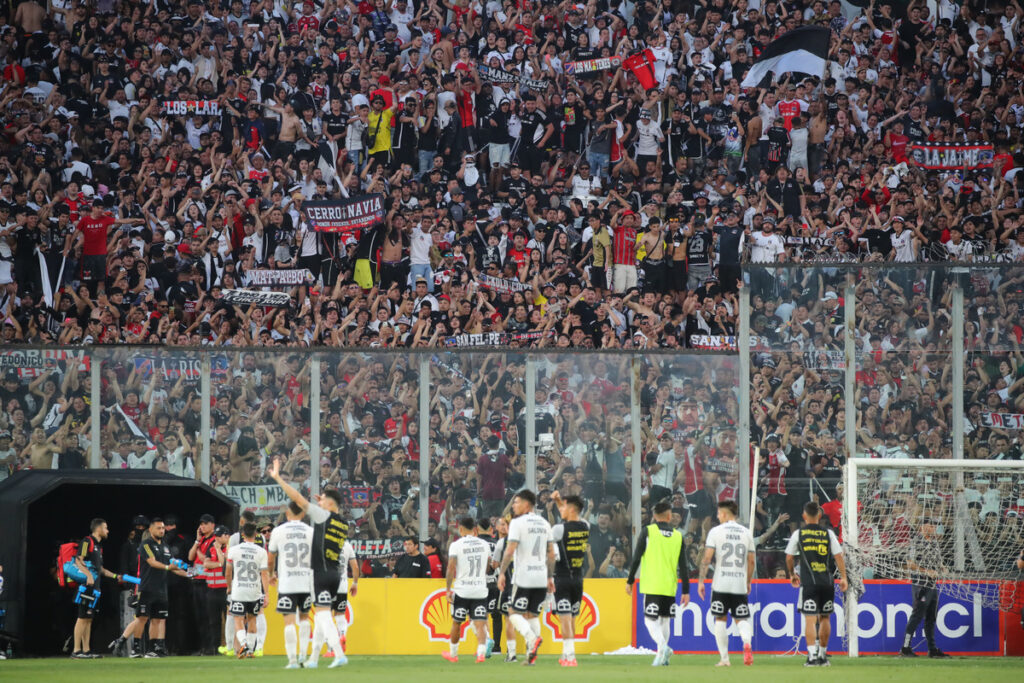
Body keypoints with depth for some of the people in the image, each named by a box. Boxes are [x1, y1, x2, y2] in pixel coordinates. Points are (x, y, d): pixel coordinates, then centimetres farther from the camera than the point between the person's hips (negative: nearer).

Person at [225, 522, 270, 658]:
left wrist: (229, 587, 25)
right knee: (252, 619, 20)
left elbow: (228, 573, 7)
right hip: (255, 591, 1)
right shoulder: (261, 552, -3)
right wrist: (266, 595, -6)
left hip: (238, 591, -1)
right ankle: (251, 650, 23)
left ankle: (243, 644, -28)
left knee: (239, 622, -2)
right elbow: (264, 574, -7)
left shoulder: (233, 550, -2)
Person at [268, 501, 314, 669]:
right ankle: (303, 654, 13)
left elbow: (271, 559, 10)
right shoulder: (311, 532, 3)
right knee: (304, 617, 20)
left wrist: (272, 574, 29)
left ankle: (292, 660, -11)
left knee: (289, 621, -4)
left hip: (286, 584, -2)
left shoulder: (278, 531, -1)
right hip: (306, 582, 2)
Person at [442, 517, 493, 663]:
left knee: (456, 623, 14)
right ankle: (481, 652, -23)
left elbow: (451, 569, -10)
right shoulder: (484, 544, 6)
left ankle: (453, 654, 29)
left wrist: (448, 590, -6)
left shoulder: (456, 545, -6)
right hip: (481, 590, 2)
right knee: (480, 623, -4)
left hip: (462, 590, -2)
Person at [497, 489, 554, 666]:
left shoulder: (518, 523, -8)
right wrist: (550, 577, 19)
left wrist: (501, 573, -9)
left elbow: (510, 550, -14)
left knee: (514, 613, 1)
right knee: (532, 615, 13)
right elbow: (551, 553, 14)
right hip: (541, 578, 6)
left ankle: (532, 638, -25)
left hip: (523, 577, -6)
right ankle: (531, 654, 5)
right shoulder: (544, 524, 12)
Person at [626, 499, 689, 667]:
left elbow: (636, 558, -3)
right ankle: (663, 656, 16)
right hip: (670, 587, 3)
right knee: (665, 619, 16)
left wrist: (630, 581, 6)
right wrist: (686, 591, 8)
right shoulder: (678, 536, 6)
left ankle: (662, 646, -29)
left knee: (650, 620, -4)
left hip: (652, 585, -3)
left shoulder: (647, 532, -2)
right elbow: (683, 566, 5)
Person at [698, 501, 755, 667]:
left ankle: (724, 658, 7)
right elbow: (751, 561, 10)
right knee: (741, 619, 6)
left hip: (721, 584, -2)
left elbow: (707, 558, -7)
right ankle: (747, 642, -26)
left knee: (720, 619, 9)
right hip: (740, 584, 2)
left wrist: (701, 581, -1)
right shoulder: (746, 533, 7)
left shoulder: (716, 531, -2)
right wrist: (748, 582, 22)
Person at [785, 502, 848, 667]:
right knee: (824, 618, 14)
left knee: (810, 619, -5)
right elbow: (838, 556, 2)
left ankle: (812, 655, -17)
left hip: (808, 583, -2)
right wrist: (843, 577, 7)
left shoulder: (798, 534, 2)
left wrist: (792, 574, 23)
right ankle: (823, 655, 22)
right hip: (827, 582, 2)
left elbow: (789, 557, 6)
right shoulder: (828, 533, 5)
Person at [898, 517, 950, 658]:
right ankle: (905, 648, -9)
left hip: (933, 585, 9)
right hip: (921, 583, -9)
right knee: (917, 615, -11)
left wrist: (942, 568, 7)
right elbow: (910, 564, -14)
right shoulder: (916, 542, -9)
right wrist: (926, 571, -21)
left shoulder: (934, 542, 16)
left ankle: (932, 649, 17)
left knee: (931, 618, 12)